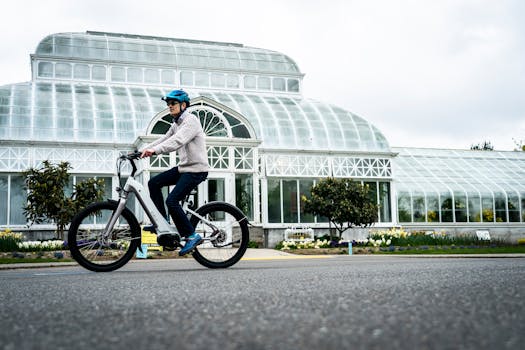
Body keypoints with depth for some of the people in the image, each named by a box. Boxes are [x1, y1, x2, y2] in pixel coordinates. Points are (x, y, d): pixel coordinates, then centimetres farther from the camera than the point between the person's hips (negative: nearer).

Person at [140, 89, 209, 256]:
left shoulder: (191, 121, -15)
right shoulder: (176, 124, 16)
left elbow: (177, 141, -31)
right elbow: (163, 140, 11)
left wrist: (154, 150, -42)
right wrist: (141, 151, -2)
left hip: (196, 169, -10)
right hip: (183, 167, 10)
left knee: (172, 200, -19)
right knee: (154, 183, 6)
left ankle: (192, 236, -9)